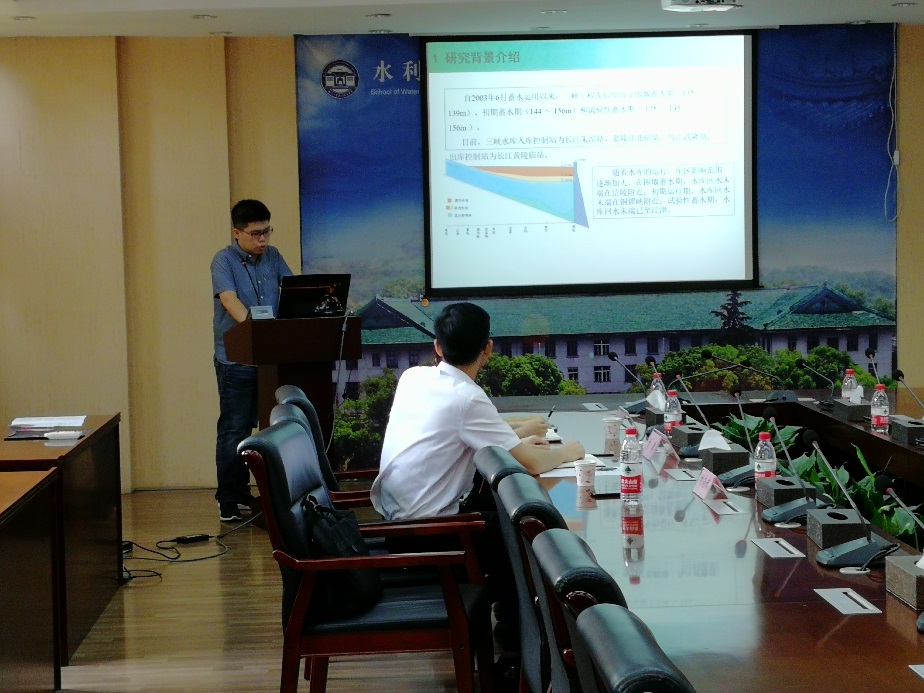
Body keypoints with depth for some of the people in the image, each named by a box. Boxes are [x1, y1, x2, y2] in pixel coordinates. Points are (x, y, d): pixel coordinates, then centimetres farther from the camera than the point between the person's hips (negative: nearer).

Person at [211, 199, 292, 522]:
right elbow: (229, 300, -21)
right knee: (233, 429, -2)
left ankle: (243, 492, 19)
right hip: (235, 359, -5)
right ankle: (228, 500, 3)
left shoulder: (273, 257, 10)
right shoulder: (224, 261, -7)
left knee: (249, 427, 11)